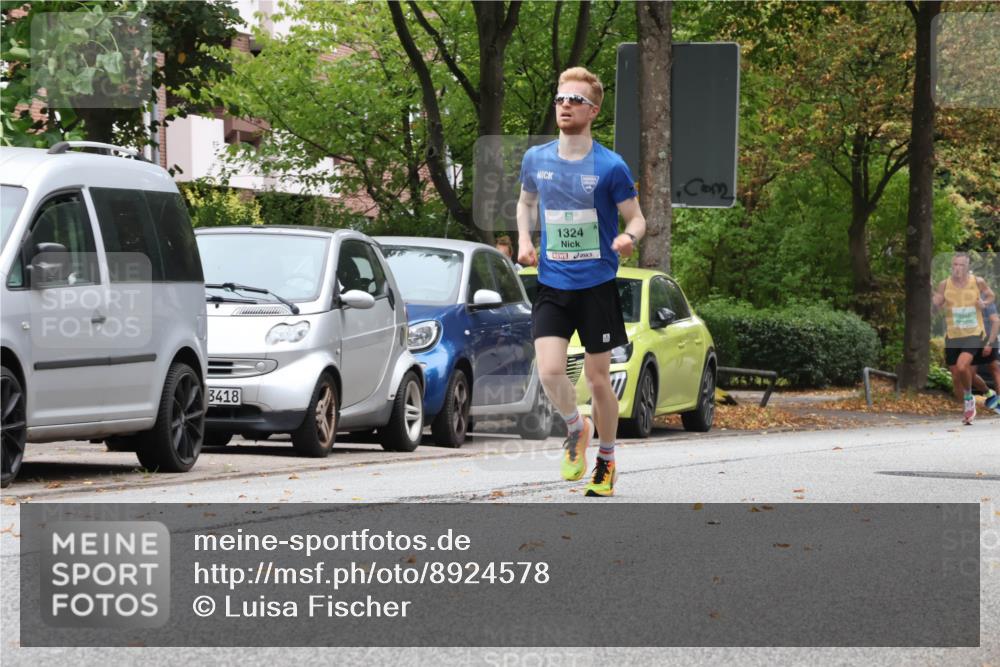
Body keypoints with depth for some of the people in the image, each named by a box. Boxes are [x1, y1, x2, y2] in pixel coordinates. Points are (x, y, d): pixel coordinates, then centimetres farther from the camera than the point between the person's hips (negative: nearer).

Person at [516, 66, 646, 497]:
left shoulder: (610, 167, -8)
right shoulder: (536, 159, 3)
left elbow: (636, 219, -2)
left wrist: (629, 238, -25)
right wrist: (524, 241, 4)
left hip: (597, 286, -2)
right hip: (551, 286, 2)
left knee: (598, 379, 4)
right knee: (550, 371, -15)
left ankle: (606, 461, 24)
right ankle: (576, 429, 16)